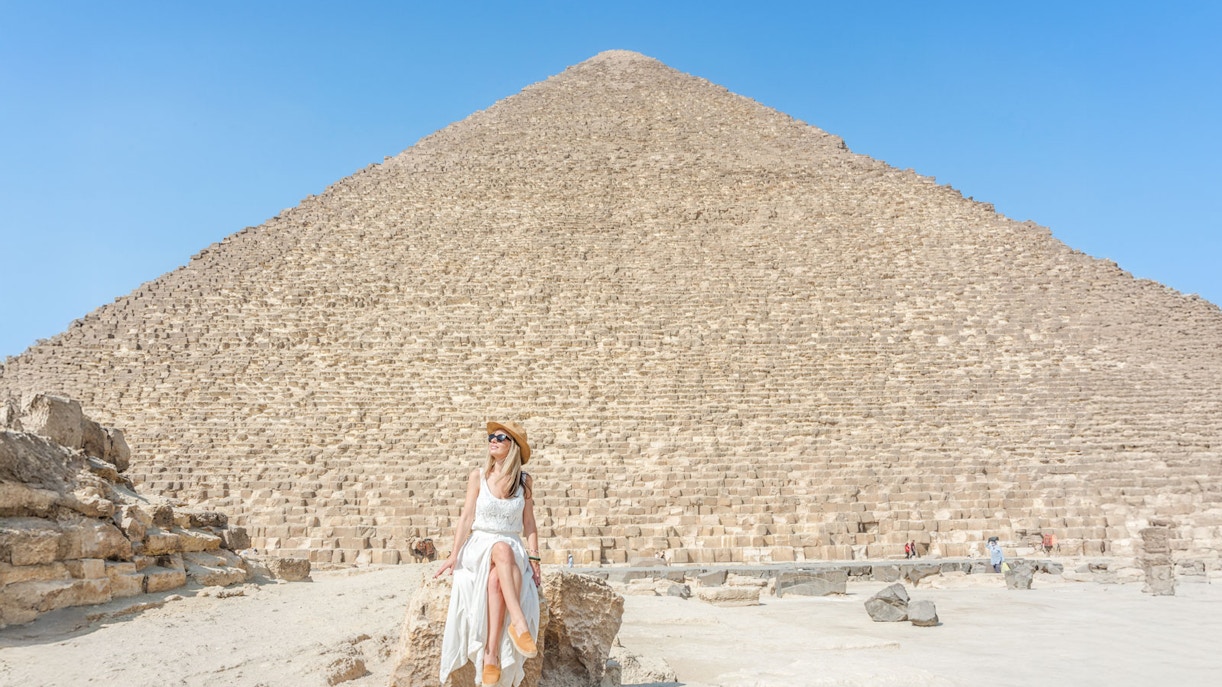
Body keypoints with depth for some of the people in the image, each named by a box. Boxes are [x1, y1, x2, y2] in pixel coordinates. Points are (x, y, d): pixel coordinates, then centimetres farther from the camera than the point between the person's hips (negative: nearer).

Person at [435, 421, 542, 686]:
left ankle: (492, 653, -36)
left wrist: (534, 559, -2)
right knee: (502, 549, -38)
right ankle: (519, 622, -46)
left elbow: (529, 524, 7)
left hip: (513, 550, 1)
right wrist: (454, 554, -7)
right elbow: (466, 518, 1)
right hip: (480, 546, -1)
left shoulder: (525, 482, 6)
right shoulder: (478, 476, 4)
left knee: (496, 579, -36)